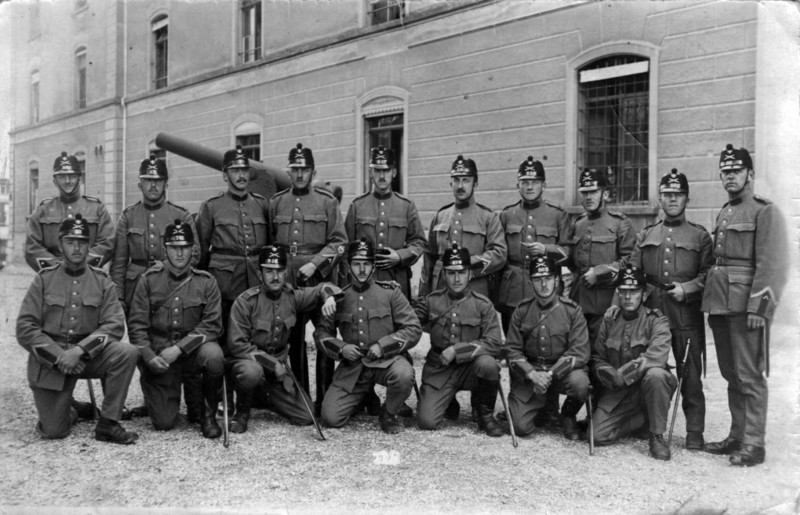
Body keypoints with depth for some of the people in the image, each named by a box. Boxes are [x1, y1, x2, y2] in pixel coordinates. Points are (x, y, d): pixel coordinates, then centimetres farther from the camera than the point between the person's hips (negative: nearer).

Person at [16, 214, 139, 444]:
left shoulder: (102, 281, 4)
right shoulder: (44, 279, 2)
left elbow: (115, 326, -7)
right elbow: (25, 329, -5)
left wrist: (80, 350, -22)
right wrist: (58, 356, -18)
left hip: (89, 354, 1)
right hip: (50, 359, -1)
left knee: (127, 352, -28)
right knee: (53, 431, -10)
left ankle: (107, 424, -15)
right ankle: (71, 408, 27)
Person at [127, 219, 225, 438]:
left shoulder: (205, 281, -1)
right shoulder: (149, 279, 0)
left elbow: (212, 325, -8)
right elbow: (136, 324, -1)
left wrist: (179, 348, -19)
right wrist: (149, 356, -16)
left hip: (192, 349, 0)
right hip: (157, 353, 0)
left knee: (213, 354, -35)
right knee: (164, 422, -9)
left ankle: (208, 414, -9)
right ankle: (158, 397, 30)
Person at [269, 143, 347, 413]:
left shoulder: (327, 201, 2)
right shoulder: (276, 202, 11)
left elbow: (339, 242, -2)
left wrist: (314, 264, -13)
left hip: (320, 278, -3)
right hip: (286, 280, 3)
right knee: (294, 339, 9)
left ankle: (325, 398, 8)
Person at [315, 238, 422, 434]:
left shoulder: (390, 292, 1)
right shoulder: (339, 296, 6)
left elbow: (414, 329, -3)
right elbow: (321, 332, 11)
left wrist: (383, 346, -14)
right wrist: (341, 348, -9)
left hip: (386, 360, -2)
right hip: (352, 366, 2)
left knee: (404, 375, -37)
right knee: (331, 418, -10)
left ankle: (389, 414, -3)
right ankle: (360, 398, 25)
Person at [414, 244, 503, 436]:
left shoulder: (483, 304, -3)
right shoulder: (431, 301, 4)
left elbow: (494, 343, -12)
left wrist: (457, 350, -20)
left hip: (471, 367, -1)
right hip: (439, 370, 1)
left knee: (487, 363, -35)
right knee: (427, 422, -17)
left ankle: (486, 415, -6)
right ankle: (447, 399, 21)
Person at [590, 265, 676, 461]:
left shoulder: (656, 321, -6)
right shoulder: (609, 319, 6)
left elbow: (655, 357, -23)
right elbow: (597, 358, 9)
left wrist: (621, 375, -26)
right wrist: (609, 374, -13)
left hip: (646, 386, -3)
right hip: (616, 393, 3)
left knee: (655, 375, -37)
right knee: (598, 435, -15)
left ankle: (657, 435, -16)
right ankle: (645, 420, 13)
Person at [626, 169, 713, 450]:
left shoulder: (700, 235, 8)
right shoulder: (645, 235, 15)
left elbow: (708, 274, 2)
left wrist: (687, 287, -13)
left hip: (687, 314, -2)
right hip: (651, 312, 2)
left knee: (690, 376, -1)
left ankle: (694, 433, 8)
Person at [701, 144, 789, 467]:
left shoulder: (765, 211, -5)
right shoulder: (723, 214, 18)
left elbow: (771, 264, -13)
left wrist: (758, 307, -19)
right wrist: (711, 305, 14)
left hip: (746, 306, -8)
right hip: (721, 305, 8)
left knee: (749, 376, -4)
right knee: (731, 375, 13)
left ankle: (753, 444, 3)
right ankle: (737, 437, 22)